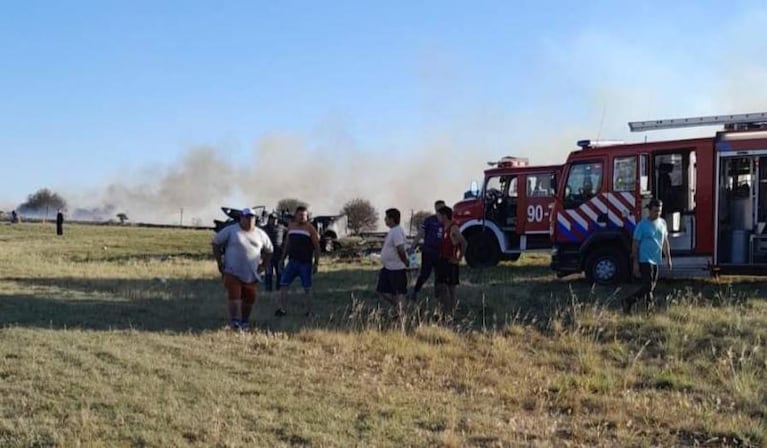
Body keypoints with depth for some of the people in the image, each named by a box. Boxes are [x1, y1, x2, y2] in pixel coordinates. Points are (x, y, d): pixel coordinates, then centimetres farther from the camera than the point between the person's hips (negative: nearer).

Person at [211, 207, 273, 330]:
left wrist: (262, 265, 12)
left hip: (251, 275, 4)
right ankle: (234, 322, -15)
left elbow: (269, 251, 22)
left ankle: (244, 322, 23)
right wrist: (220, 263, 1)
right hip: (232, 273, -3)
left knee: (249, 299, 5)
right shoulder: (230, 231, 0)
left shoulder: (261, 234, 9)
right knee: (234, 297, -15)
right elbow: (216, 243, 6)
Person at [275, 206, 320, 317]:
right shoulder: (291, 226, 11)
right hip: (292, 261, 5)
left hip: (305, 263, -5)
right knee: (283, 284, -2)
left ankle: (309, 312, 7)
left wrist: (316, 263, -10)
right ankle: (282, 309, 3)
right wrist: (283, 258, 18)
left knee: (307, 288, 1)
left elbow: (317, 246, -5)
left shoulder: (310, 228, -4)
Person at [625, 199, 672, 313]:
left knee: (652, 287, 9)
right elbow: (635, 244, -8)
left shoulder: (662, 223, 9)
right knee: (648, 286, -13)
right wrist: (635, 263, -12)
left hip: (657, 261, 6)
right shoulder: (642, 225, -9)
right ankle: (628, 302, -2)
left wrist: (668, 258, 17)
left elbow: (665, 242, 19)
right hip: (645, 260, -6)